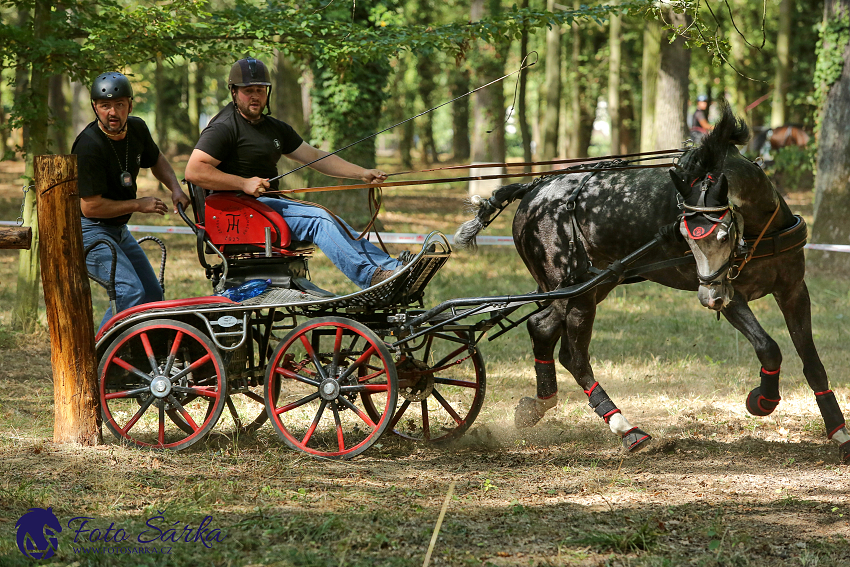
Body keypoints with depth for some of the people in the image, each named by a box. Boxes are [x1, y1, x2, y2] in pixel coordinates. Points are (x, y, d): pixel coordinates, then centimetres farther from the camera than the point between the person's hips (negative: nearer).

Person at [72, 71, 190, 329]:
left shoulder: (137, 129, -2)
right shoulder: (89, 146, -26)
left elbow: (156, 159, 21)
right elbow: (91, 207, -25)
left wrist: (175, 188, 3)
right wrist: (139, 204, -18)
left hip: (118, 229, 9)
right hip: (88, 230, -9)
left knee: (152, 297, 11)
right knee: (130, 293, -23)